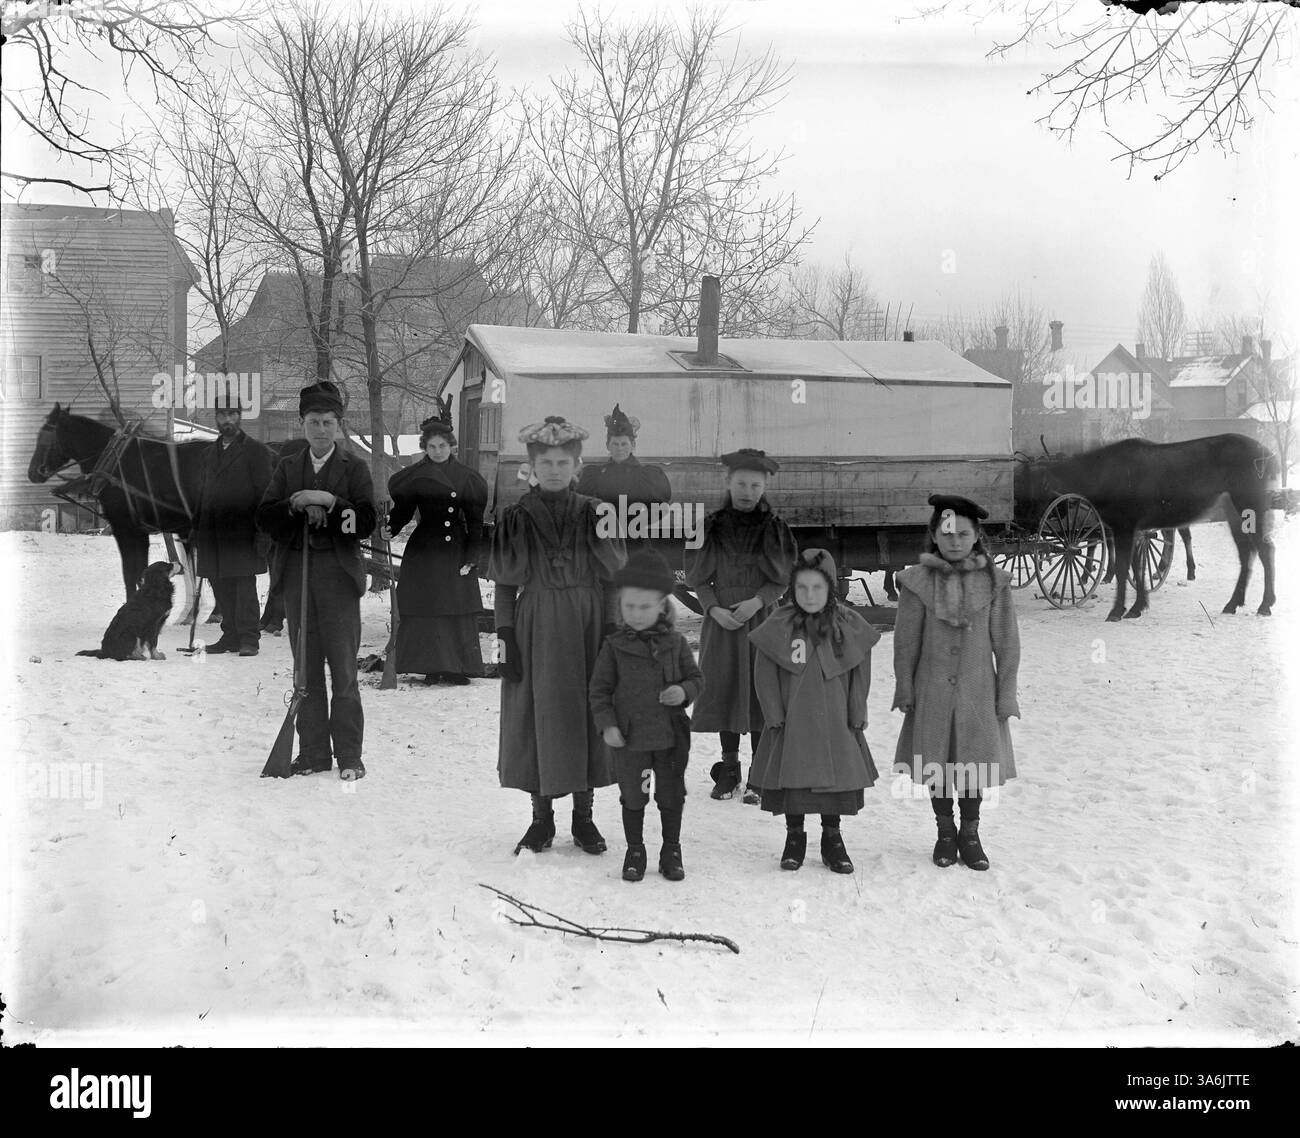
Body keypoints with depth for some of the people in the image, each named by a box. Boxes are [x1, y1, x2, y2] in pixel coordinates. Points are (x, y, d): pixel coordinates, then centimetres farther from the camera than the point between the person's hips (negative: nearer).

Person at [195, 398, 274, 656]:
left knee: (245, 586, -7)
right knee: (221, 589, 7)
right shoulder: (208, 454, 19)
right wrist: (197, 529, 13)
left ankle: (249, 639, -3)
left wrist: (261, 533, -11)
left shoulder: (256, 451, 1)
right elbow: (201, 494, 22)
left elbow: (264, 493, -4)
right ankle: (231, 636, 15)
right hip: (212, 535, 6)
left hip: (243, 532, -6)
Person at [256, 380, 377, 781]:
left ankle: (348, 755, 3)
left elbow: (367, 521, -6)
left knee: (343, 668, -3)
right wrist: (296, 503, -11)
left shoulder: (354, 468, 5)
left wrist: (329, 501, -15)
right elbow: (264, 518, 5)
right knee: (306, 669, 6)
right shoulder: (287, 468, 14)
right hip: (296, 572, 3)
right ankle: (313, 752, 13)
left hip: (338, 574, -3)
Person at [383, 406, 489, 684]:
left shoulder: (466, 477, 5)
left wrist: (472, 555, -1)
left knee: (459, 609, 0)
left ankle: (456, 667, 6)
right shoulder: (415, 476, 2)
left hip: (456, 548, 1)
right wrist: (391, 528, -19)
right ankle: (431, 667, 5)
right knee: (426, 609, -1)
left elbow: (474, 520, 5)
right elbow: (402, 508, 1)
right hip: (424, 550, -1)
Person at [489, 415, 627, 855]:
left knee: (587, 715, 4)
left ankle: (583, 816, 16)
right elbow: (504, 583, 2)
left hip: (586, 627, 1)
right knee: (538, 717, 2)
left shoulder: (593, 514, 3)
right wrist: (504, 634, -4)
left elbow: (614, 577, 4)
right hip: (535, 630, -1)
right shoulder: (516, 517, 1)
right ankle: (542, 818, 15)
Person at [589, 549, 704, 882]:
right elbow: (599, 688, -1)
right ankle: (634, 852, 25)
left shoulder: (675, 642, -1)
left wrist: (684, 691, -14)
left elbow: (696, 677, 7)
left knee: (671, 796, 12)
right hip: (630, 737, -1)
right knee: (633, 797, 10)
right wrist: (607, 723, -11)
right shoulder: (614, 646, -4)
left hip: (671, 736, 1)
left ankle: (671, 852, 27)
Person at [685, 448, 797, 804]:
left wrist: (758, 601, -14)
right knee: (723, 689, 5)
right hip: (721, 621, 1)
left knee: (761, 692, -1)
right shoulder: (712, 527, 2)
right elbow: (699, 578, 4)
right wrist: (714, 608, -10)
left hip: (761, 620, -1)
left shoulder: (775, 528, 0)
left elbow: (783, 579, 1)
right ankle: (729, 768, 17)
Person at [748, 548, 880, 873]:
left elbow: (860, 675, 4)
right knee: (791, 779, 6)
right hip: (791, 724, -1)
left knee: (838, 778, 8)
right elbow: (764, 674, -2)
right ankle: (794, 837, 24)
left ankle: (832, 838, 25)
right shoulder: (779, 626, -6)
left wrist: (857, 718, 1)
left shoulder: (849, 626, -2)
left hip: (836, 724, 1)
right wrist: (774, 716, -6)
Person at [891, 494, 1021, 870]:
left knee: (974, 763, 8)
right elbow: (906, 641, 0)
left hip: (978, 692, 0)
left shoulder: (993, 582, -5)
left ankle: (970, 834, 25)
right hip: (933, 691, 0)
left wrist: (1006, 694, 0)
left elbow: (1006, 643, 0)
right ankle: (945, 831, 28)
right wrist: (904, 689, 1)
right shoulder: (919, 581, -7)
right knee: (936, 765, 10)